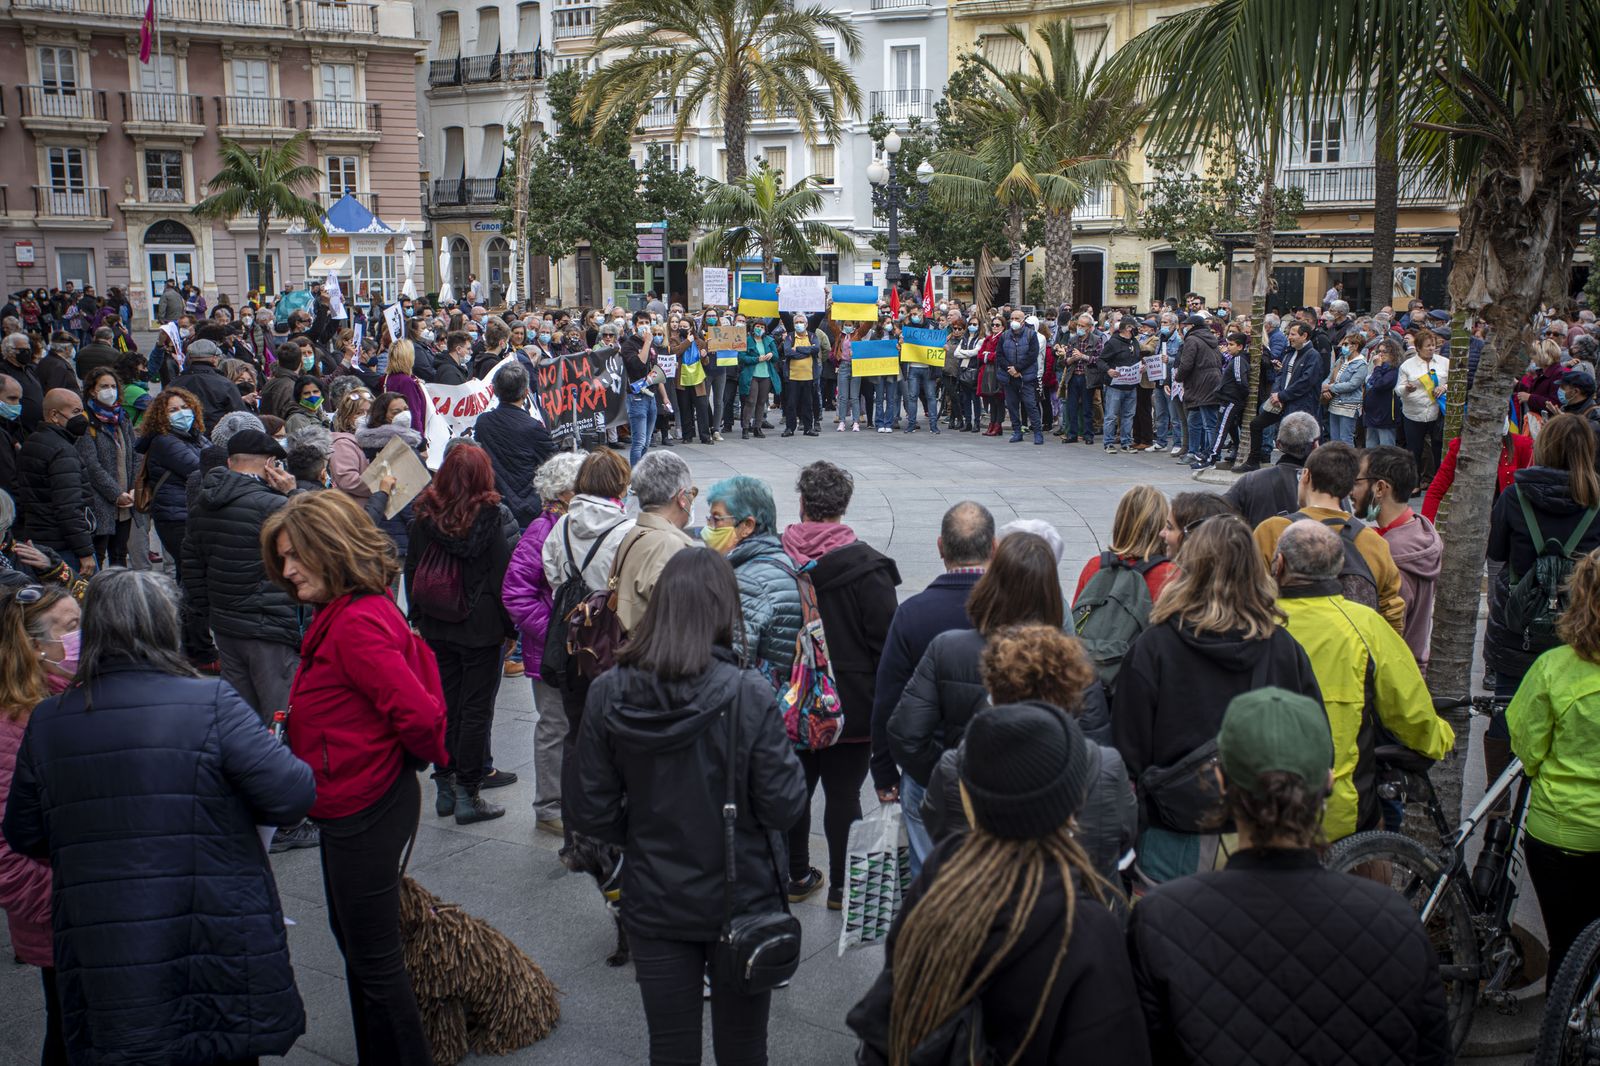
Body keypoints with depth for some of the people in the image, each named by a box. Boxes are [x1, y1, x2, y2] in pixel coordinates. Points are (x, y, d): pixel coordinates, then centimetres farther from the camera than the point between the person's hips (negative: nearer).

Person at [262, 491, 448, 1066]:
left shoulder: (357, 625, -25)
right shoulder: (344, 614, 8)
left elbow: (420, 715, -30)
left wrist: (420, 757, -10)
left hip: (364, 812, -11)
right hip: (350, 806, 11)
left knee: (374, 957, 2)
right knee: (352, 939, 23)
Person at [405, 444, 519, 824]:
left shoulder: (425, 515, -1)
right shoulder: (492, 516, -13)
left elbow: (411, 568, 6)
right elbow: (504, 574, -11)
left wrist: (416, 616, 16)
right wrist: (510, 626, -2)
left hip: (435, 628, 4)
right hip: (480, 627, -4)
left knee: (444, 705, 14)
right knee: (476, 707, 3)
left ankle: (445, 787, 21)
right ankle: (468, 795, 6)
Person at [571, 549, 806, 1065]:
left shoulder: (608, 693, -11)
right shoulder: (748, 694, -21)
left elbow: (590, 813, -6)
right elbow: (783, 805, -15)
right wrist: (784, 748, 1)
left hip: (653, 906, 2)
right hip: (741, 902, -2)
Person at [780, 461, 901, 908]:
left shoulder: (776, 558, -5)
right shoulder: (865, 565, -16)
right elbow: (886, 641, -14)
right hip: (850, 703, -4)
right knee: (843, 793, 6)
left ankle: (796, 875, 30)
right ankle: (842, 886, 16)